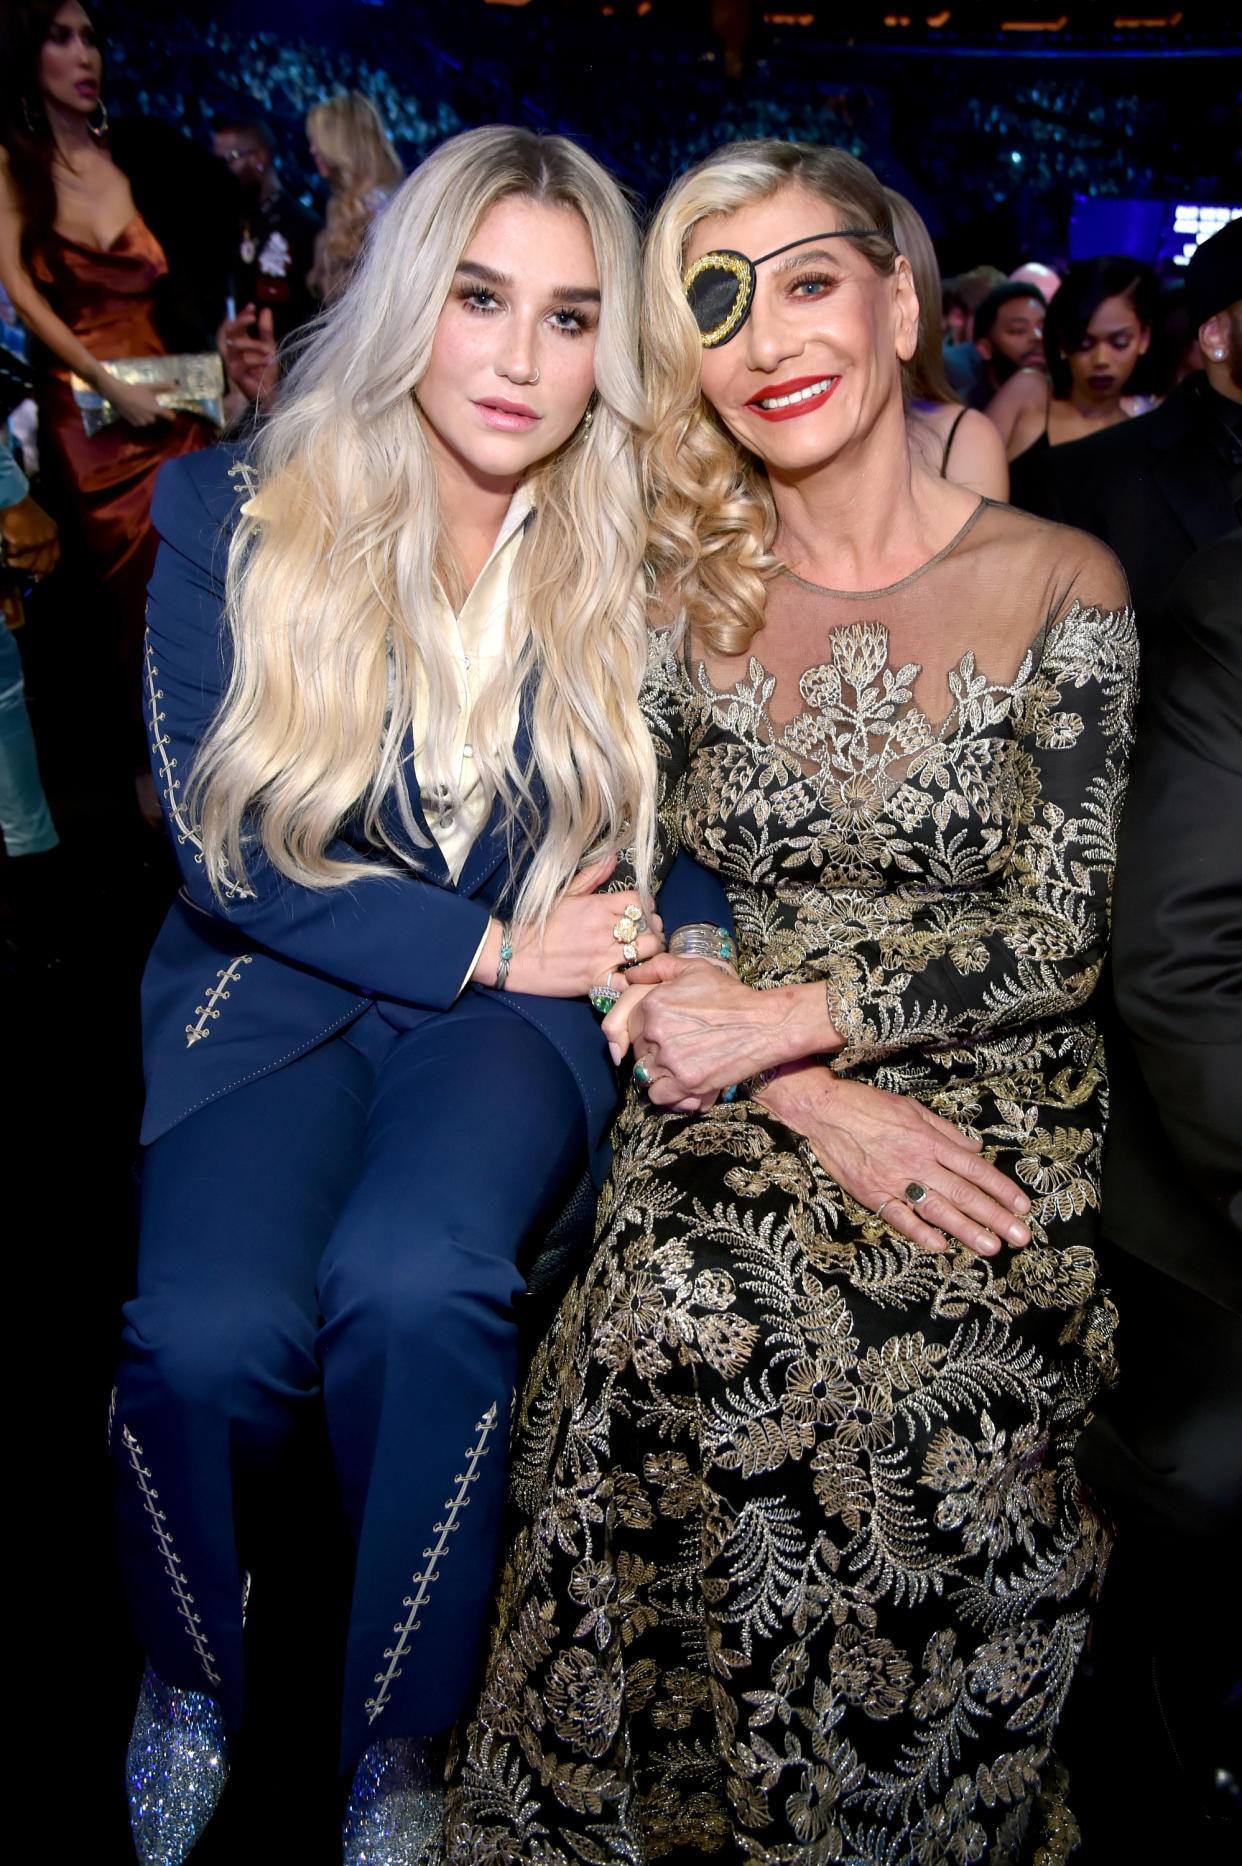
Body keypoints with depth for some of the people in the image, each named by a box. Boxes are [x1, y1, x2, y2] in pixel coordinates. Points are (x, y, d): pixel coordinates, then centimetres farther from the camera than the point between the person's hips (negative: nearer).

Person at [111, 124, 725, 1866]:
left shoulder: (637, 553, -1)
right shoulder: (236, 518, -4)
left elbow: (677, 838, 5)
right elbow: (227, 847, -5)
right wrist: (484, 946, -11)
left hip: (524, 1004, 0)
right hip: (275, 988, 1)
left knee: (412, 1291, -30)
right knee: (209, 1334, -26)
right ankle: (192, 1684, 11)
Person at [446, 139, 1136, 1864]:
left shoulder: (1059, 584, 1)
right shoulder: (681, 600, 6)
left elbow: (1056, 932, -4)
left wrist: (787, 1018, -14)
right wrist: (817, 1102, -12)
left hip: (994, 1104, -1)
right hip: (749, 1098, 1)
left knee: (927, 1380, -26)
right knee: (680, 1334, -26)